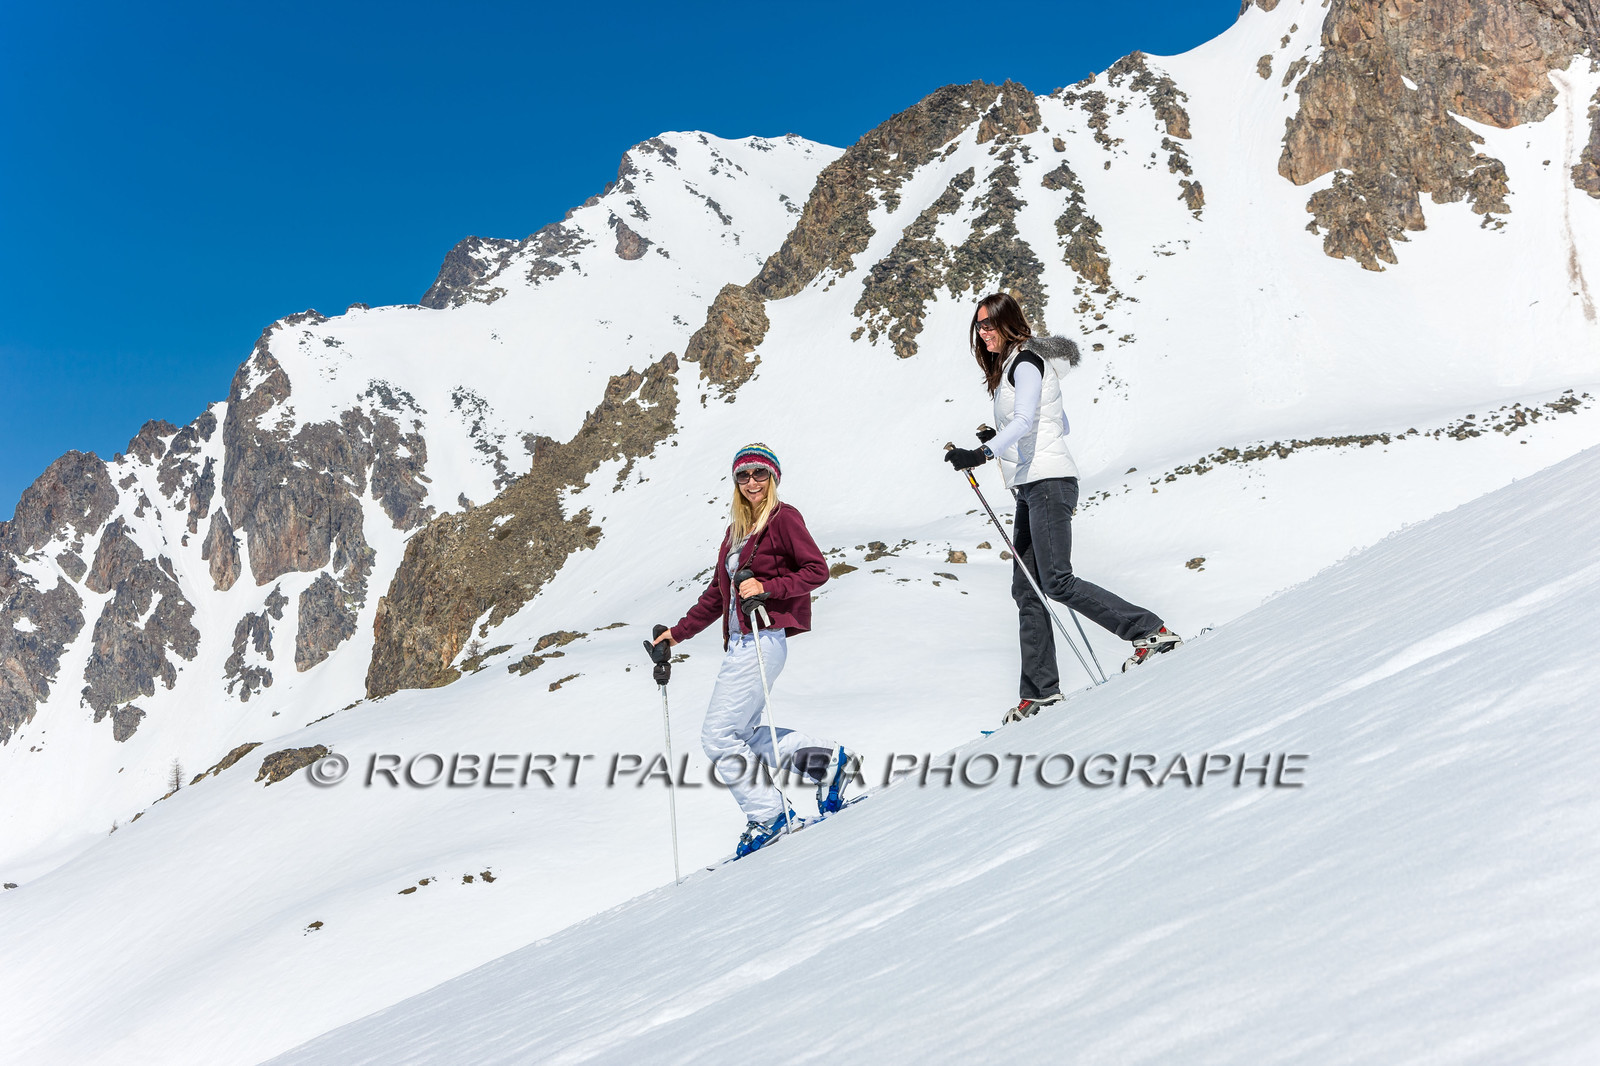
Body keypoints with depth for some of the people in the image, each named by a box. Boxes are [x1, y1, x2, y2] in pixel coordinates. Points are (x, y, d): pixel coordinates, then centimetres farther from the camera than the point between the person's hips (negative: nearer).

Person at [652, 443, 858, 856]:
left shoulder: (784, 518, -4)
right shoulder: (737, 529, 19)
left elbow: (817, 570, -11)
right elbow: (715, 595, 22)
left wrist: (766, 586, -21)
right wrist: (677, 633, 18)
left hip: (761, 640, -9)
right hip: (738, 643, 9)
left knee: (718, 737, -8)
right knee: (745, 735, 11)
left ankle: (769, 815, 2)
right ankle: (829, 760, 19)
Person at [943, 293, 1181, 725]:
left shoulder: (1026, 361, -7)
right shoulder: (1011, 367, 22)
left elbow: (1025, 419, -23)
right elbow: (1061, 425, 28)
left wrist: (984, 452, -36)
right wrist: (1000, 440, 22)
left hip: (1047, 480, -10)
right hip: (1030, 488, 10)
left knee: (1057, 581, -17)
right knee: (1027, 590, 4)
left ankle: (1152, 631, -13)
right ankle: (1040, 691, 4)